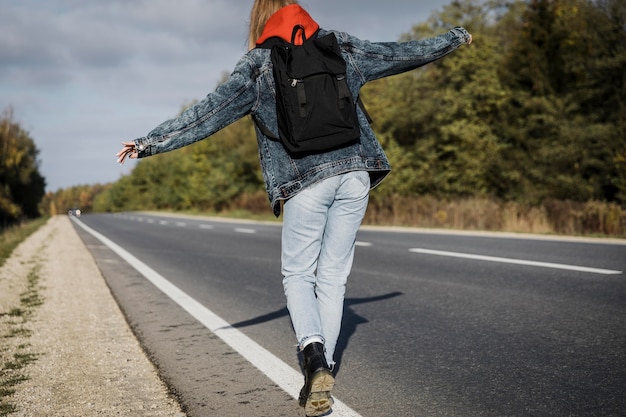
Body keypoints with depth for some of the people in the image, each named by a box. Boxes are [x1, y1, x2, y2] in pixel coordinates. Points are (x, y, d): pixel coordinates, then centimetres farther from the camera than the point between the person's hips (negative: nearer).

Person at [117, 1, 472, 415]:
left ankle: (314, 354, -14)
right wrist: (456, 37, 40)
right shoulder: (341, 46, 14)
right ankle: (322, 369, 10)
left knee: (298, 274, 10)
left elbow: (209, 113, 0)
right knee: (333, 277, 10)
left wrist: (150, 143, 5)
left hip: (306, 180, -3)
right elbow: (403, 54, 23)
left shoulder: (258, 64, 5)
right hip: (355, 173, 3)